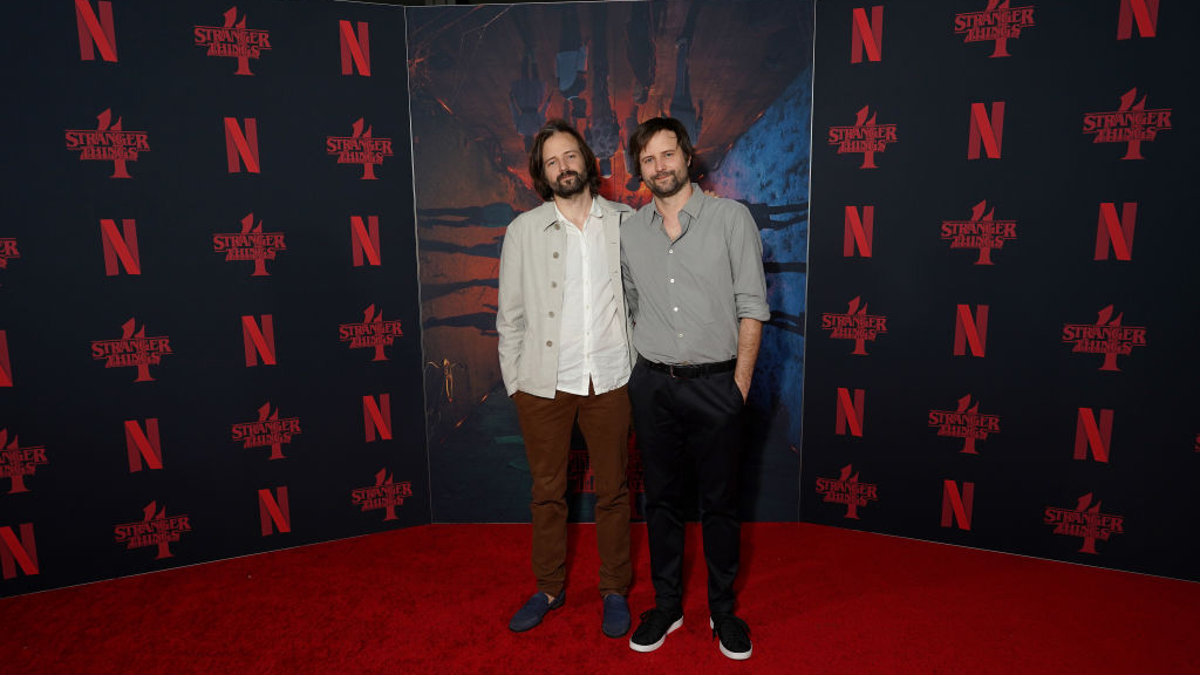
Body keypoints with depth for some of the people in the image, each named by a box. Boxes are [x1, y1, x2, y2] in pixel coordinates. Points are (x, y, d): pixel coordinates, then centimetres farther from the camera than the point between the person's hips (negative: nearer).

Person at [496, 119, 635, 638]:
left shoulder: (625, 222, 2)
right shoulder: (524, 230, 1)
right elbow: (510, 314, 4)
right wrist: (513, 382, 2)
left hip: (610, 380, 0)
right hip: (544, 383, 0)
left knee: (613, 491, 11)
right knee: (547, 492, 13)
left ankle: (614, 590, 31)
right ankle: (549, 589, 33)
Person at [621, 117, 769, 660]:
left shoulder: (730, 217, -4)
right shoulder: (630, 230, 6)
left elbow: (751, 304, -5)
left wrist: (741, 382, -8)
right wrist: (640, 367, 8)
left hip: (715, 383, -3)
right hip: (652, 385, 3)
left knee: (719, 501, 8)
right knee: (661, 498, 12)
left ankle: (722, 609, 27)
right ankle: (667, 604, 29)